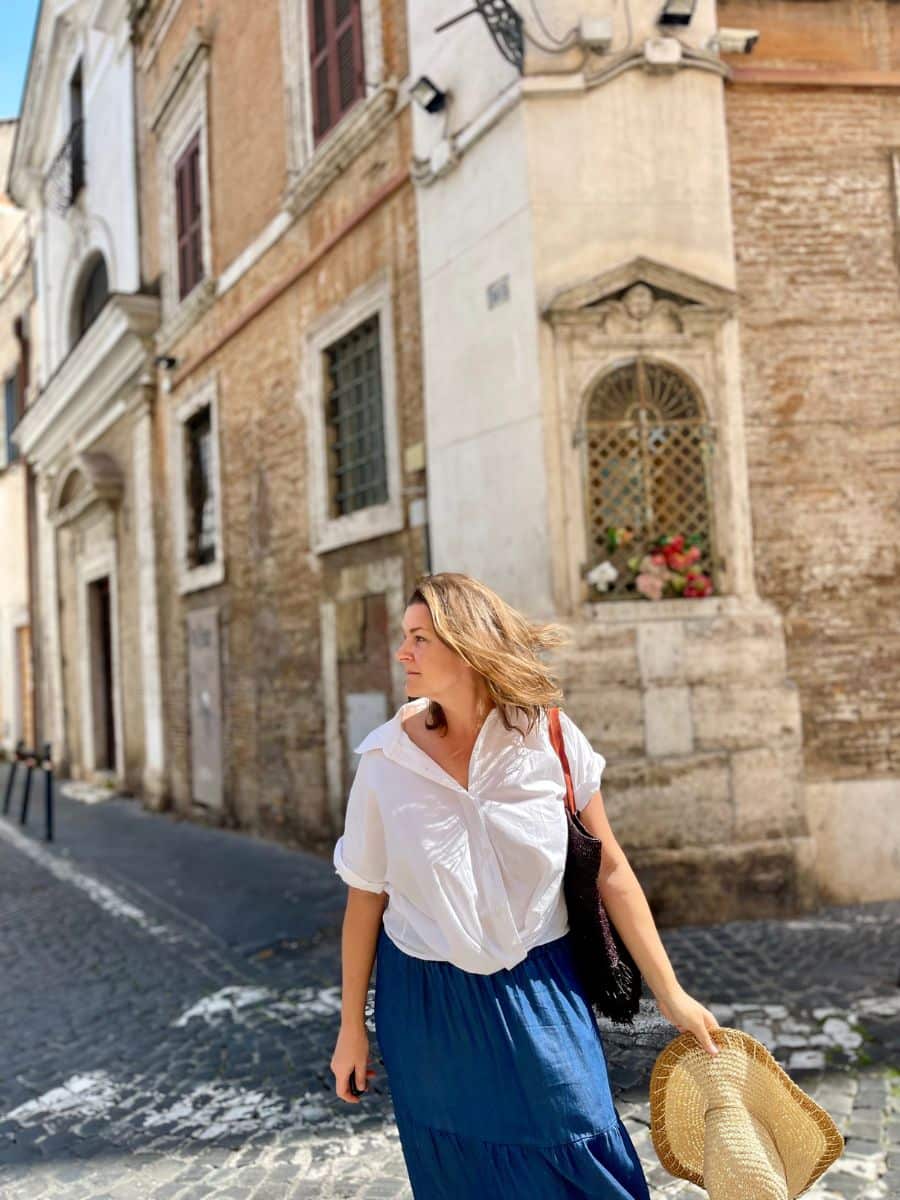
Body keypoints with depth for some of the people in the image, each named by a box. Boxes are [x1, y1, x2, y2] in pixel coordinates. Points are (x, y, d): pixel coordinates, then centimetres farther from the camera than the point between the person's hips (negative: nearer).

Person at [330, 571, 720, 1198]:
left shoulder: (551, 739, -11)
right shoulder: (385, 759, -9)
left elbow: (611, 870, -5)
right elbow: (366, 895, -1)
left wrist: (670, 993, -3)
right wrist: (352, 1027, 5)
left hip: (539, 997, 0)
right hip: (428, 1003, 1)